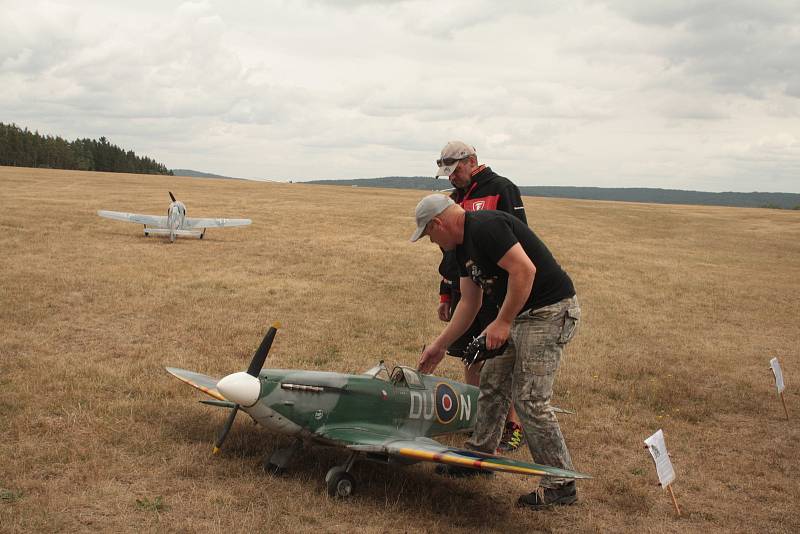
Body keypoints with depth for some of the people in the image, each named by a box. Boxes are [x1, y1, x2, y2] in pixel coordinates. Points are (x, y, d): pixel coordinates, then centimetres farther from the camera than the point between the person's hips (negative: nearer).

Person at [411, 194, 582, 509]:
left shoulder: (486, 227, -18)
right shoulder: (463, 246, 14)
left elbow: (525, 270, -27)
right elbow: (470, 303, 19)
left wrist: (502, 322, -20)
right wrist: (440, 346, 22)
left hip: (550, 312, -10)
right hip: (521, 316, 10)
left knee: (530, 400, -8)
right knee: (493, 382, 16)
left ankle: (560, 485, 3)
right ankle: (480, 454, 32)